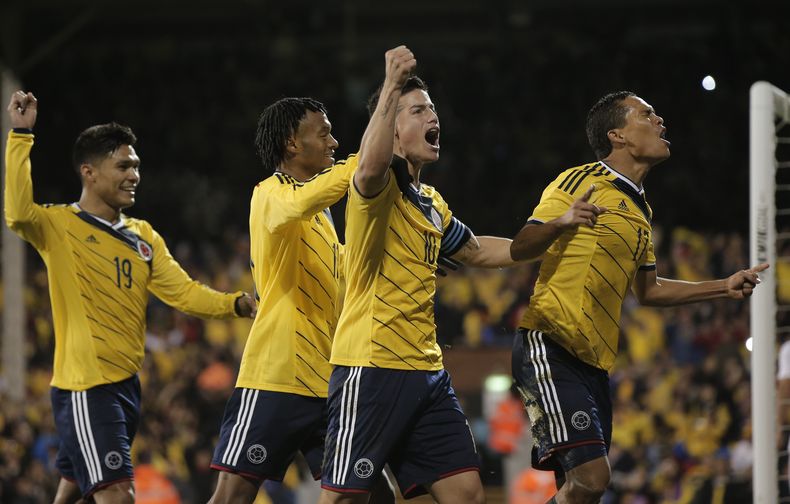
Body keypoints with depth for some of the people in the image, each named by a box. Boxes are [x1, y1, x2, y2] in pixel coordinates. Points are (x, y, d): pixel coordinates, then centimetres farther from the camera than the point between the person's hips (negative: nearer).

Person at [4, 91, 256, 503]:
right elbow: (18, 212, -28)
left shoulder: (143, 236, 13)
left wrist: (237, 304, -11)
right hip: (85, 387, -7)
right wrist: (21, 136, -30)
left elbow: (183, 292, 6)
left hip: (127, 384, 7)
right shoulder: (59, 225, -7)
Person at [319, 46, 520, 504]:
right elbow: (371, 166, -35)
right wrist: (391, 86, -33)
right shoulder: (382, 186, -8)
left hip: (426, 374, 8)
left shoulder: (432, 204, 18)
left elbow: (477, 251, 37)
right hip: (371, 369, -8)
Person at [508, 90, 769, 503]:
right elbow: (519, 248, -10)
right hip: (550, 345, -9)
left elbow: (647, 291, 30)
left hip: (593, 362, 9)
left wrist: (724, 287, 25)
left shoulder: (640, 212, 20)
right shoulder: (581, 182, -5)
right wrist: (560, 223, -30)